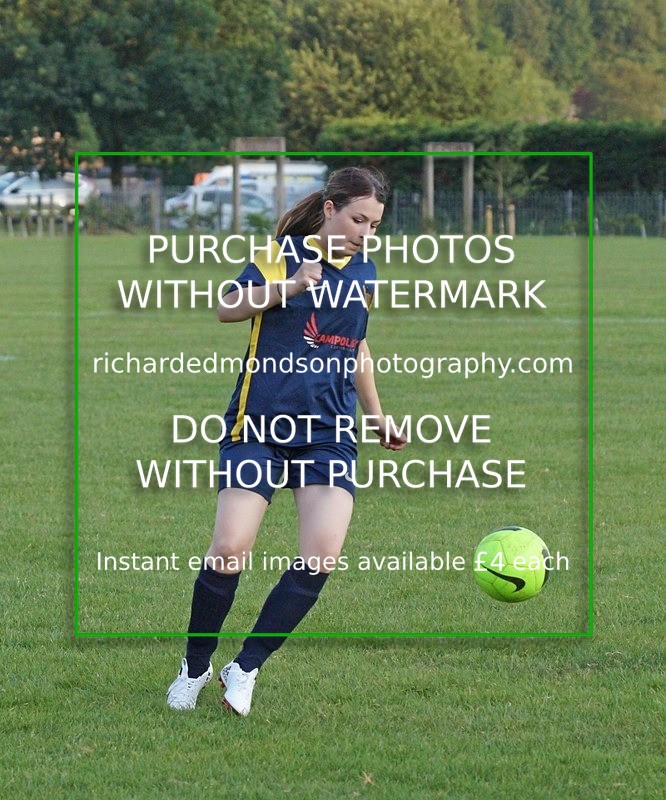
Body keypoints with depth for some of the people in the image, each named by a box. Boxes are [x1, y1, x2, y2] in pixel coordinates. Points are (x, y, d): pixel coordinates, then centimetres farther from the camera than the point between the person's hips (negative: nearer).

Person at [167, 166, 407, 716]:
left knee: (321, 560, -13)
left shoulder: (363, 271, 14)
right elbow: (226, 309, -18)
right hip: (260, 423, -4)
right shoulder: (282, 257, -4)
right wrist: (293, 287, -30)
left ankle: (246, 668, 2)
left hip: (329, 435, 4)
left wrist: (378, 416, 33)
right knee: (230, 551, -13)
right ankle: (195, 667, 10)